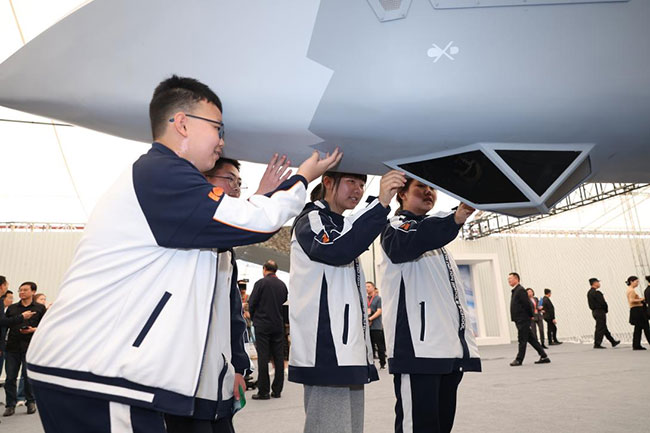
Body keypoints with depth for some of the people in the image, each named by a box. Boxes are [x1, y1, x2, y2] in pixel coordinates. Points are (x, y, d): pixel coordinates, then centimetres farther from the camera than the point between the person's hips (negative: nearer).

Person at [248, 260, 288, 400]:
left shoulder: (261, 283, -10)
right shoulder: (282, 285, 4)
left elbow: (251, 303, -7)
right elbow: (284, 301, 10)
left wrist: (254, 318, 11)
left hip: (262, 325, -4)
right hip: (278, 325, 4)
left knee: (263, 358, 1)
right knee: (279, 358, 9)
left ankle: (263, 392, 5)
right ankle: (277, 390, 15)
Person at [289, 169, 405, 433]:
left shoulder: (344, 226, 24)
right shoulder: (311, 220, -3)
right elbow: (337, 251, -27)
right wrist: (381, 203, -30)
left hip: (350, 352, 9)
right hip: (326, 353, -9)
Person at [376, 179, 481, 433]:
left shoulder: (435, 235, 26)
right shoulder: (395, 227, 1)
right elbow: (410, 243, -26)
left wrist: (466, 333, 22)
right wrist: (455, 219, -39)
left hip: (451, 345, 9)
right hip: (417, 346, -8)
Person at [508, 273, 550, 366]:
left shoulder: (520, 290, -14)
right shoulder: (515, 291, 15)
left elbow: (527, 304, -18)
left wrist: (531, 316, -9)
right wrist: (530, 316, 15)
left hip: (523, 320, -10)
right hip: (519, 320, 10)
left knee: (522, 340, -2)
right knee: (531, 339, 13)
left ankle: (519, 360, 3)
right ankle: (544, 357, 19)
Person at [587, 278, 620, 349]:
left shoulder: (589, 292, 10)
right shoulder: (596, 292, -20)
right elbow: (602, 302, -21)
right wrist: (606, 309, -2)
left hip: (594, 311, 10)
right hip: (600, 311, -10)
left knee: (604, 328, 16)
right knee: (600, 328, -3)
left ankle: (613, 342, 28)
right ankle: (597, 344, 1)